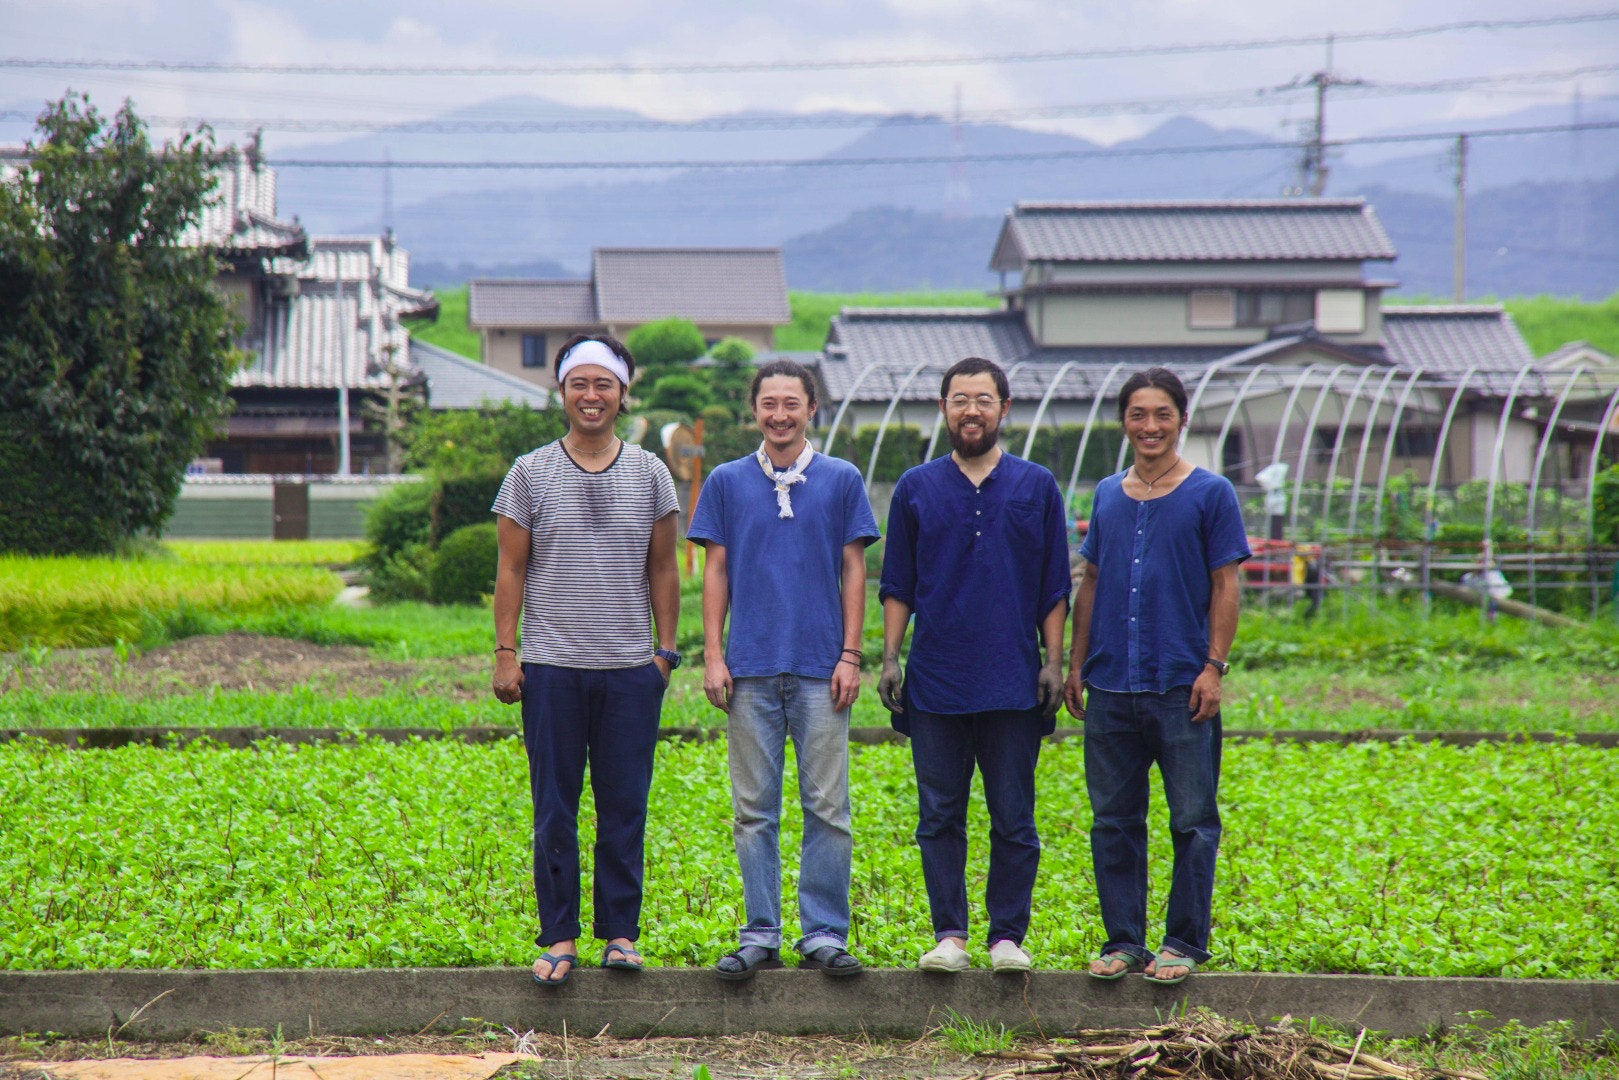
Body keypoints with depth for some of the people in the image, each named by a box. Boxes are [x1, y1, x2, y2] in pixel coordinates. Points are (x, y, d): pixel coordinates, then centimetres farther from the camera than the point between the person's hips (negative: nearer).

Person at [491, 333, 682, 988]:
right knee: (555, 810, 2)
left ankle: (620, 932, 13)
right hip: (552, 668, -1)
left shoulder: (650, 474, 8)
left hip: (630, 669, 1)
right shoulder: (530, 474, 5)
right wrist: (505, 651, 0)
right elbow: (511, 570, 6)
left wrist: (666, 650, 6)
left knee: (625, 808, 4)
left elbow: (663, 570, 12)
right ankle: (559, 937, 9)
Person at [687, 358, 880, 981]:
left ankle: (824, 935, 5)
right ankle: (760, 935, 9)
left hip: (820, 669, -1)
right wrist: (713, 655, 1)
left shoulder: (841, 480, 7)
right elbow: (716, 572, 9)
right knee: (754, 809, 3)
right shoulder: (728, 482, 9)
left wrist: (850, 656, -1)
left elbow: (853, 572, 6)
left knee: (827, 807, -1)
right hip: (751, 667, 1)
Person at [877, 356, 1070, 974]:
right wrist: (889, 657, 2)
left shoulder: (1035, 488, 8)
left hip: (1015, 684, -1)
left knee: (1013, 818, 2)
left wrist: (1053, 662, 0)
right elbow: (897, 586, 11)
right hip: (935, 681, 1)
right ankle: (949, 935, 9)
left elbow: (1054, 588, 8)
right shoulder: (916, 489, 9)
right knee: (940, 816, 3)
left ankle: (1007, 935, 9)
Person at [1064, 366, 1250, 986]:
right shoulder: (1107, 495, 13)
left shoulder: (1210, 493, 1)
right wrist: (1076, 663, 12)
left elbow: (1225, 587, -1)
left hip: (1181, 686, -4)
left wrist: (1214, 667, -9)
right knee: (1113, 821, 7)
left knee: (1192, 820, 0)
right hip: (1111, 686, 4)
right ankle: (1123, 941, 14)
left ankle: (1185, 943, 8)